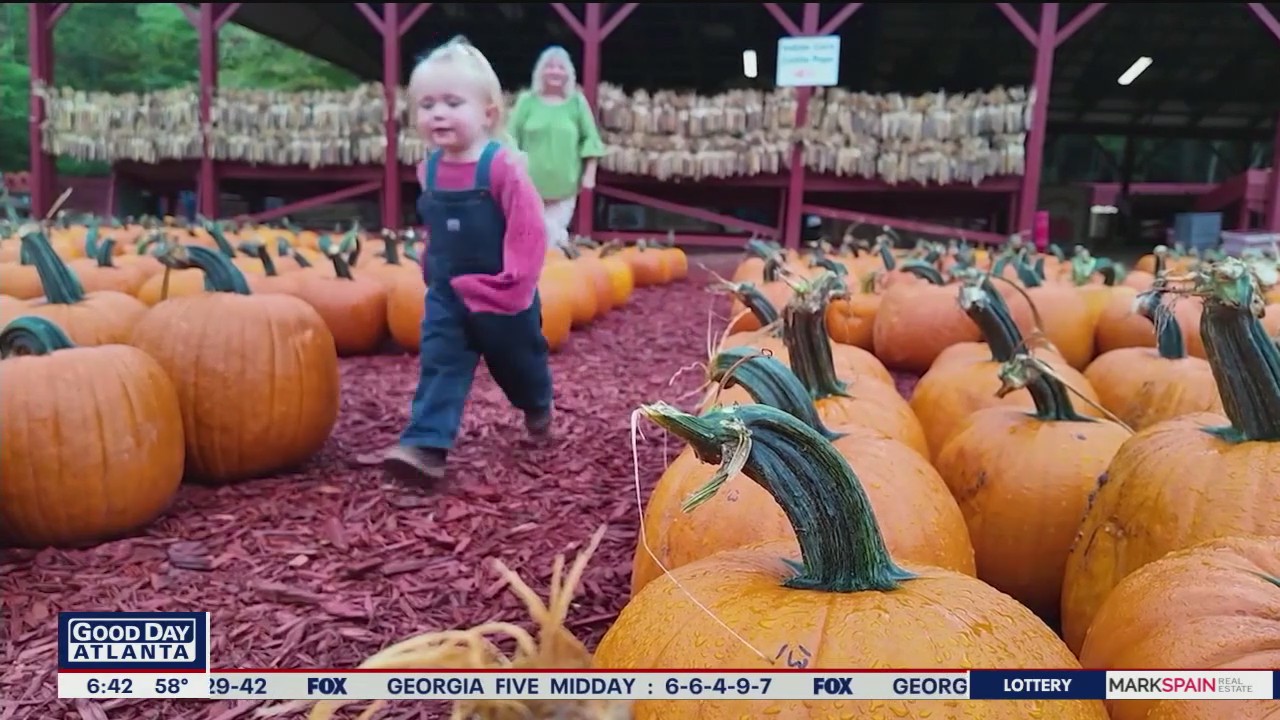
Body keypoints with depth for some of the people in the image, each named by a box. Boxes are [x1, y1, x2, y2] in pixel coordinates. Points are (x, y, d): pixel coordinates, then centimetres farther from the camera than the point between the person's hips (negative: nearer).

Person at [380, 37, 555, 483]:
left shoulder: (502, 165, -22)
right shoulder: (429, 170, -1)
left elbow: (529, 230, -23)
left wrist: (514, 285, -25)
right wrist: (433, 270, 16)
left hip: (500, 295, -4)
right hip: (447, 293, 4)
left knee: (517, 360, 18)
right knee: (439, 365, -6)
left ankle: (537, 407, 48)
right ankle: (425, 446, -9)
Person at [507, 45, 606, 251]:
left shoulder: (577, 102, 4)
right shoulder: (527, 101, 3)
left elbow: (589, 138, 4)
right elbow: (512, 138, 5)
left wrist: (589, 174, -2)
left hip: (564, 184, 0)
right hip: (531, 182, 0)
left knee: (556, 234, 2)